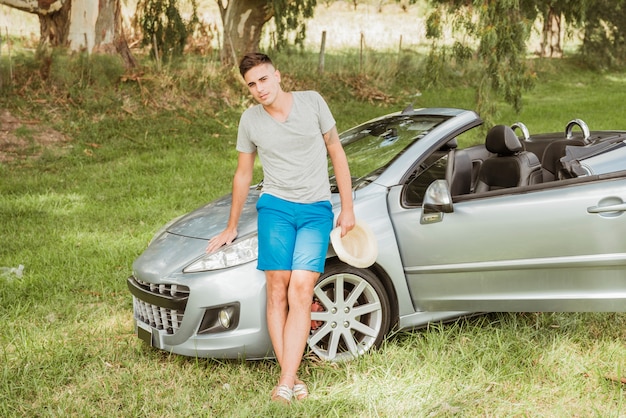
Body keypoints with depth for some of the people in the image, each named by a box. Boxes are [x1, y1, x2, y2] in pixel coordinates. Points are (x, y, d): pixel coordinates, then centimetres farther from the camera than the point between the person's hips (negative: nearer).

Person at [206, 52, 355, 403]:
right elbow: (243, 174, 16)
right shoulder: (250, 120, 5)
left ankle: (286, 382, -15)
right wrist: (231, 227, 21)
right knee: (277, 291, -9)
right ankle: (292, 377, -4)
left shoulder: (312, 102, 0)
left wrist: (348, 208, 4)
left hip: (316, 210, -1)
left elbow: (336, 152, 7)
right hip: (276, 206, 2)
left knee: (301, 290, -13)